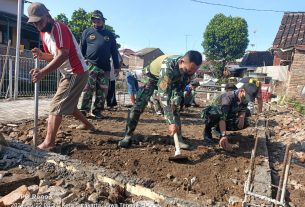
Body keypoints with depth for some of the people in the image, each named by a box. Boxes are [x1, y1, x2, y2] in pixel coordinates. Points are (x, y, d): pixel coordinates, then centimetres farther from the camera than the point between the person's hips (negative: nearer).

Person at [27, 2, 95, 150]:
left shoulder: (59, 28, -17)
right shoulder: (43, 33, 12)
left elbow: (63, 55, -29)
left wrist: (42, 72, -33)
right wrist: (42, 55, -5)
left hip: (76, 73, -10)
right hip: (68, 74, 10)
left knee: (56, 106, -12)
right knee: (67, 104, 22)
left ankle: (49, 142, -10)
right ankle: (87, 124, 39)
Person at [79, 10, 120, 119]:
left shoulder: (109, 35, 16)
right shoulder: (87, 32, 12)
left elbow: (114, 51, 15)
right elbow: (81, 49, 9)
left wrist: (116, 66, 9)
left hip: (105, 67, 3)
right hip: (90, 65, -2)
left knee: (102, 91, 3)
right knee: (88, 89, -6)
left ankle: (96, 111, 12)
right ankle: (83, 110, -2)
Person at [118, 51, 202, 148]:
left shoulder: (189, 68, -25)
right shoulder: (168, 65, -45)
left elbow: (180, 89, -10)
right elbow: (163, 95, -47)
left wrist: (174, 103, -25)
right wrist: (171, 122, -49)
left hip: (170, 81, 5)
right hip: (152, 76, -5)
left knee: (175, 108, -4)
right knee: (139, 104, -15)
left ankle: (179, 138, 5)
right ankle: (128, 136, -5)